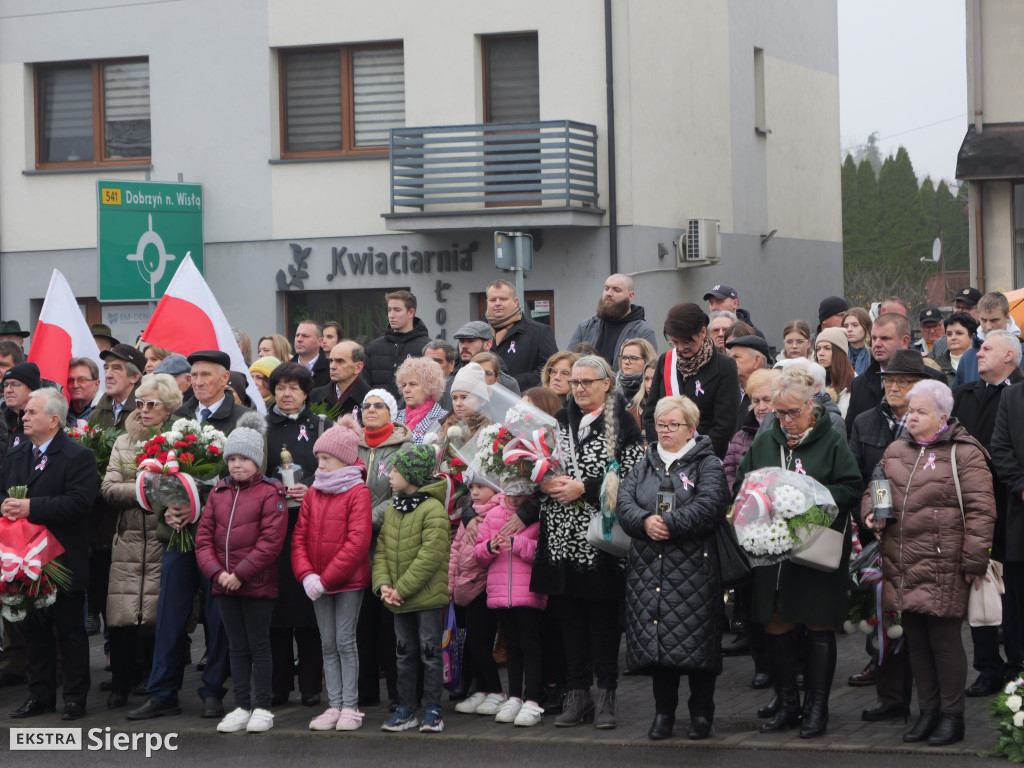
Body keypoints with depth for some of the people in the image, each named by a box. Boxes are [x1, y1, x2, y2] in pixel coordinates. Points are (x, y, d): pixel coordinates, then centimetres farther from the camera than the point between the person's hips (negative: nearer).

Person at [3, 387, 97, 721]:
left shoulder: (77, 456, -10)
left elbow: (79, 503, -21)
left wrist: (31, 507, -24)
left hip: (63, 559, -6)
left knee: (70, 631, 3)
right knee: (33, 629, 12)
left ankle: (75, 697, 11)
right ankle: (40, 695, 22)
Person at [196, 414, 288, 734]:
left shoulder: (270, 494, -7)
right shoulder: (218, 493, 10)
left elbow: (270, 541, -14)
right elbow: (203, 537, 8)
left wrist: (240, 573, -16)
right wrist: (216, 571, -7)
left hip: (258, 585, -5)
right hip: (224, 586, 5)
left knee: (259, 646, 2)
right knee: (237, 647, 11)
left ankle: (262, 708, 9)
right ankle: (241, 707, 18)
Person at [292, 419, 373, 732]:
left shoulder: (358, 493, -10)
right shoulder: (313, 493, 9)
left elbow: (357, 543, -17)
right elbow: (299, 537, 7)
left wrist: (326, 579, -18)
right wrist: (306, 575, -9)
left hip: (349, 581, -6)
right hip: (319, 582, 6)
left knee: (345, 641, -4)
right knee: (328, 644, 8)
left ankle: (350, 707, 2)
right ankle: (334, 706, 12)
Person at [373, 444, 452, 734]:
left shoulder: (433, 509, -14)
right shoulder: (391, 511, 10)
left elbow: (430, 556, -20)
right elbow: (381, 551, 9)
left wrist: (402, 589, -19)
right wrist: (383, 584, -8)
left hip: (428, 596, -7)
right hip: (399, 600, 7)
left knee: (430, 652, 1)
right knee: (405, 654, 12)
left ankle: (432, 710, 8)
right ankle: (406, 710, 19)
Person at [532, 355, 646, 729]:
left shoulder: (622, 425, -3)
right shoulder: (560, 422, 14)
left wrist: (583, 488, -14)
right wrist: (545, 483, -2)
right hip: (563, 536, 5)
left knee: (603, 614, -1)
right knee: (571, 613, 7)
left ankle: (605, 696, 6)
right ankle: (578, 694, 13)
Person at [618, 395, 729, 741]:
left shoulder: (707, 464, 2)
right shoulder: (645, 464, 17)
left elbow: (710, 505, -14)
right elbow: (624, 501, 5)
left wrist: (669, 523, -18)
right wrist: (645, 521, -14)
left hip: (692, 566, -4)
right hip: (648, 566, 4)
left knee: (695, 639, -5)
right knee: (655, 638, 3)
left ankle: (702, 712, 7)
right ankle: (664, 710, 14)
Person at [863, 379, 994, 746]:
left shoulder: (964, 454, -5)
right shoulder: (896, 451, 15)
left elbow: (980, 510, -9)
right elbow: (873, 490, 26)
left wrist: (973, 562, -14)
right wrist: (871, 513, 3)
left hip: (943, 569, -6)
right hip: (902, 566, 6)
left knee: (944, 640, -3)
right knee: (916, 641, 11)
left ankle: (952, 717, 7)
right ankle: (928, 712, 22)